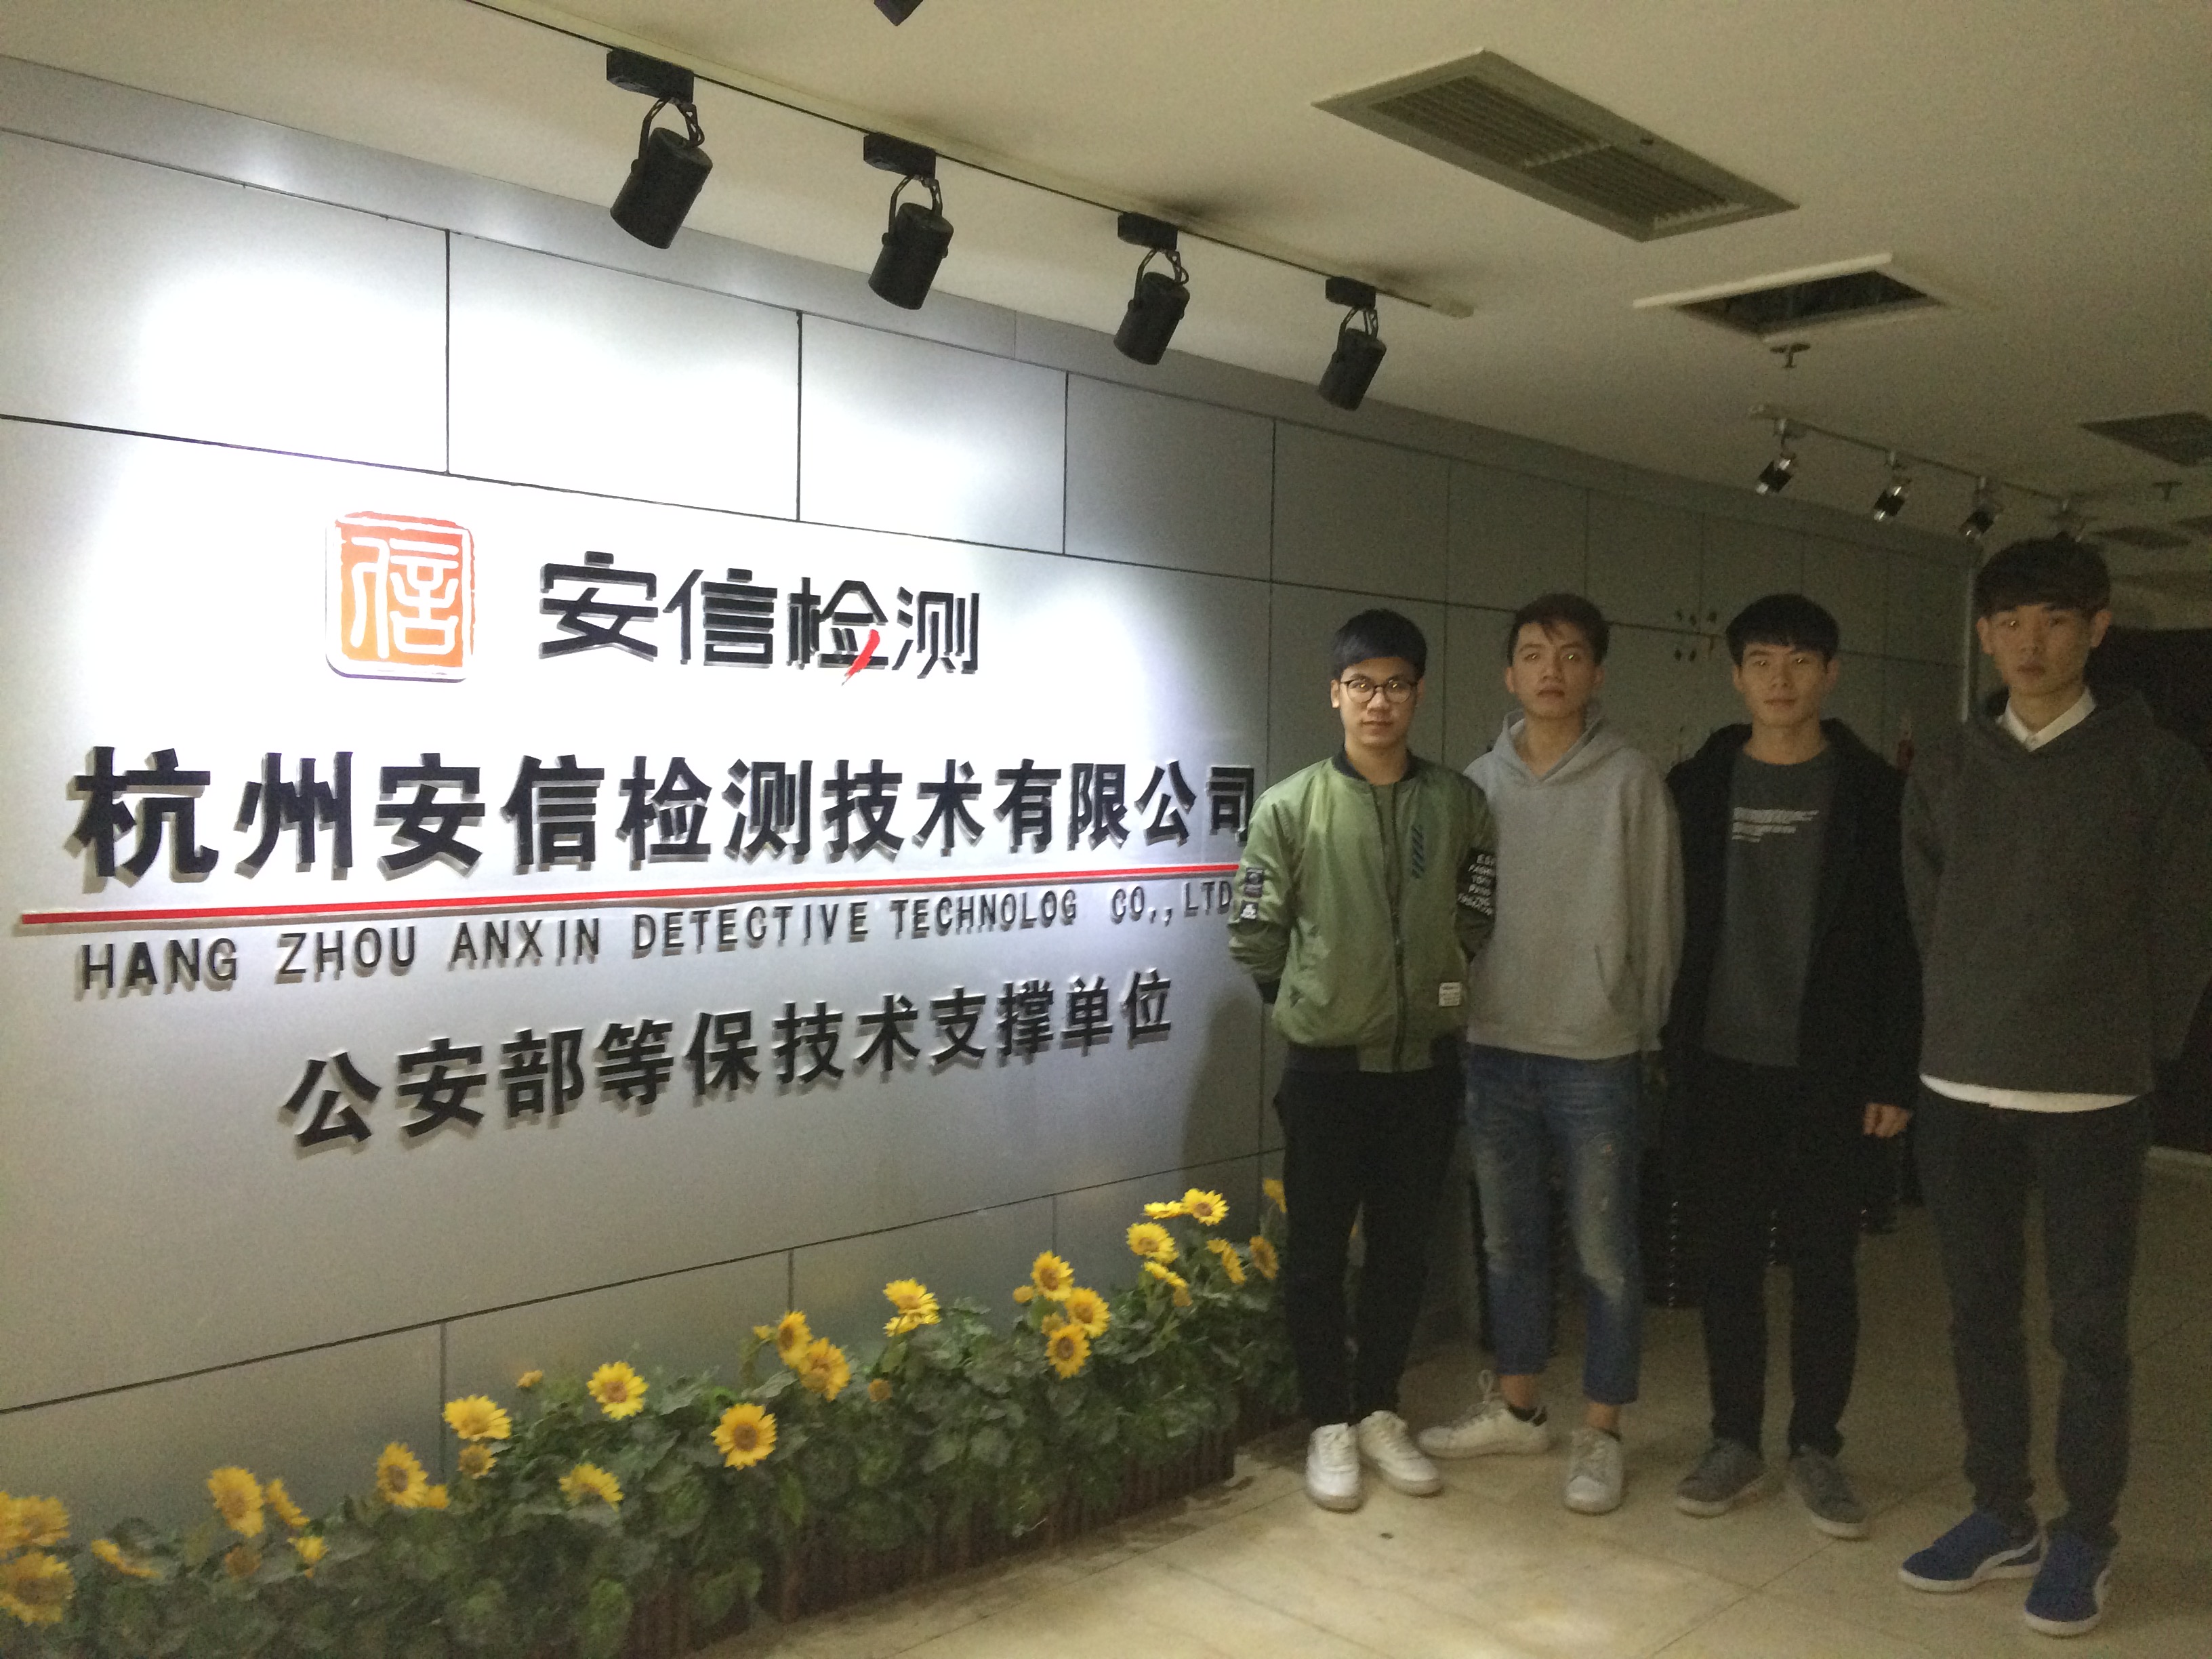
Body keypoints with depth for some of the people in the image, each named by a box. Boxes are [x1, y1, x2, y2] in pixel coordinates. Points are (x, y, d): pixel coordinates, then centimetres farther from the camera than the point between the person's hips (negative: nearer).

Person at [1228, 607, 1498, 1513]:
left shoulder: (1459, 802, 0)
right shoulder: (1291, 806, -8)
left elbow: (1477, 918, 11)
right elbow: (1254, 936, -1)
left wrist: (1430, 989, 9)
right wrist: (1310, 999, 6)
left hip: (1424, 1063, 3)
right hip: (1327, 1065, -2)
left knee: (1403, 1249, 13)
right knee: (1318, 1252, 7)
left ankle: (1379, 1412, 30)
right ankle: (1328, 1424, 22)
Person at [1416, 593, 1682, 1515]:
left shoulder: (1630, 781, -6)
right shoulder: (1479, 783, 4)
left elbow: (1657, 917, -3)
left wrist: (1644, 1030, -1)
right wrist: (1457, 1017, 6)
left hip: (1596, 1056, -4)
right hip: (1494, 1048, 4)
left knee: (1605, 1251, 5)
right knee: (1510, 1242, 16)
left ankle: (1601, 1434, 20)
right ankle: (1516, 1407, 31)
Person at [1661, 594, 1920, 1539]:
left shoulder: (1872, 791, -1)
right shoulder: (1697, 787, 4)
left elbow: (1900, 942, -2)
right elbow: (1668, 926, 5)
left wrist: (1894, 1075, -6)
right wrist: (1667, 1051, 1)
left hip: (1828, 1072, -1)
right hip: (1722, 1068, 2)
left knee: (1824, 1266, 6)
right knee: (1729, 1260, 8)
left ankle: (1816, 1448, 21)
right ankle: (1736, 1443, 21)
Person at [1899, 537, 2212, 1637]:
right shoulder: (1944, 771, 5)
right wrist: (1973, 1026, 8)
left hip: (2091, 1097, -3)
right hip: (1959, 1090, 3)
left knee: (2089, 1326, 5)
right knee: (1980, 1313, 12)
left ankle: (2085, 1536, 22)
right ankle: (2002, 1516, 27)